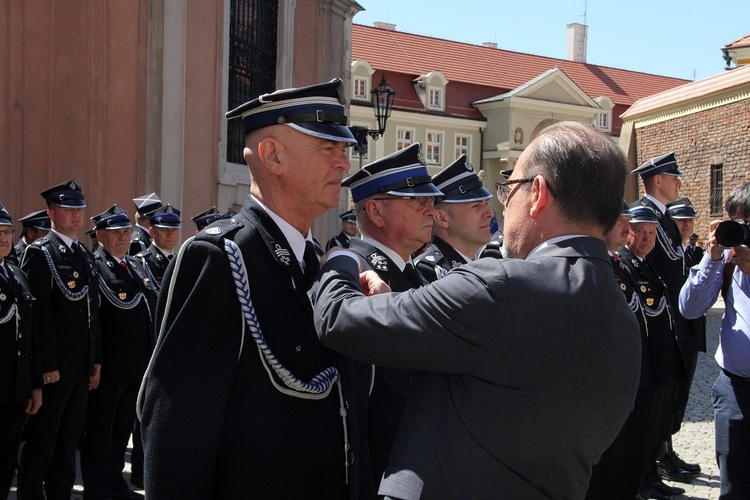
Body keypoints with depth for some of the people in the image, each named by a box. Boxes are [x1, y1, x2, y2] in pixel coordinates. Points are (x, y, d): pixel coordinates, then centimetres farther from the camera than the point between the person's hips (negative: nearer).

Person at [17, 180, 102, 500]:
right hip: (54, 366, -7)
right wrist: (47, 365, -18)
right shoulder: (39, 253, -8)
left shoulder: (86, 255, 16)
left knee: (68, 441, 14)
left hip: (82, 366, 8)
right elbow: (39, 314, -15)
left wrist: (96, 360, 14)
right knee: (40, 441, 2)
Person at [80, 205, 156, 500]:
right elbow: (120, 302, -21)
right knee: (100, 429, 3)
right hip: (109, 363, -8)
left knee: (123, 428, 17)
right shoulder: (93, 265, -9)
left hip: (137, 364, 8)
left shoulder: (136, 266, 17)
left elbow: (151, 305, 16)